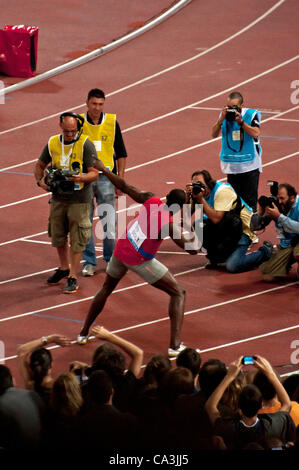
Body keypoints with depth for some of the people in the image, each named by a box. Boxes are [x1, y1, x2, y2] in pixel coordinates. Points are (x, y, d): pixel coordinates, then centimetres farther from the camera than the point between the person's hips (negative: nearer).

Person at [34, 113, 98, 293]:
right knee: (57, 236, 18)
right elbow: (40, 165, 16)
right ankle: (64, 268, 40)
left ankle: (73, 278, 4)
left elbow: (94, 173, -13)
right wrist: (40, 180, -4)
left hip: (79, 199, -5)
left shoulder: (86, 145, -12)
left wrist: (80, 178, -33)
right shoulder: (53, 143, 2)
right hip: (58, 198, 5)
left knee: (76, 240, -3)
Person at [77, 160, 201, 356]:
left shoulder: (151, 200, -10)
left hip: (120, 250, 6)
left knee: (106, 289, 31)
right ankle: (175, 345, -9)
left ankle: (84, 333, 38)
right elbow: (193, 249, -21)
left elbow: (125, 187, -1)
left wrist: (103, 170, 12)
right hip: (140, 261, -6)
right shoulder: (169, 225, -24)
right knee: (178, 293, 3)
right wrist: (195, 236, 1)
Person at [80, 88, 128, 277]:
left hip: (106, 178, 0)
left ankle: (112, 258, 16)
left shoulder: (112, 122, 1)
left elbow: (121, 154, 7)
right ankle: (89, 262, 12)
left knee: (109, 221, 2)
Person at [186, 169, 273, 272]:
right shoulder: (199, 191, 1)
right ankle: (215, 258, 7)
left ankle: (265, 252, 1)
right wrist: (188, 196, -19)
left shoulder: (222, 191, -21)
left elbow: (216, 219, -33)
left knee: (232, 266, -24)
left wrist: (201, 199, -29)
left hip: (243, 229, -8)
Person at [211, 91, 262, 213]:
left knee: (250, 200, -5)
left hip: (249, 165, -3)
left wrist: (240, 121, -23)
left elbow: (255, 133, -16)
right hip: (231, 165, 3)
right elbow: (214, 134, 0)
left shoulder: (252, 114, -5)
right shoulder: (224, 114, 4)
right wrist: (221, 119, -14)